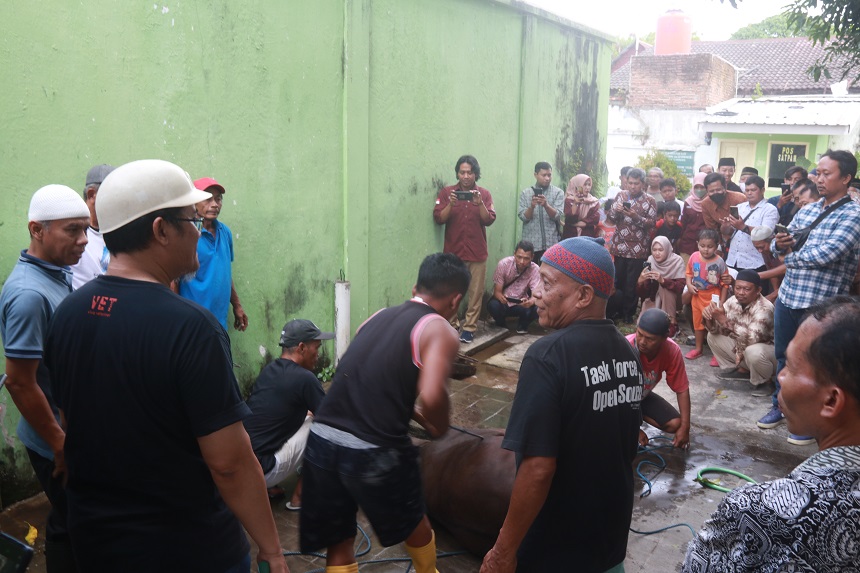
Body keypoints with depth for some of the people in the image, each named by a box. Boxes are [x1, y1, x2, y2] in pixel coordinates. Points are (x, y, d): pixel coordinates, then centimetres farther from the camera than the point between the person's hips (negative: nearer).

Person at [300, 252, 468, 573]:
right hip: (372, 451, -4)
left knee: (338, 543, 21)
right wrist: (439, 428, 0)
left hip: (321, 438, 5)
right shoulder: (440, 330, -3)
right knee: (413, 523, 26)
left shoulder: (378, 316, 16)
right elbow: (431, 396, -21)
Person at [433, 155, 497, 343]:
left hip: (477, 252, 1)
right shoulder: (447, 192, 4)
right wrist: (451, 204, -19)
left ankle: (469, 328, 7)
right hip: (453, 251, 0)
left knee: (475, 292, 0)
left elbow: (489, 220, -4)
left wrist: (480, 204, -20)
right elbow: (438, 219, -3)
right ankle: (451, 325, 12)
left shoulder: (484, 194, 6)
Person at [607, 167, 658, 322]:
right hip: (620, 246, 2)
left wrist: (636, 217, -23)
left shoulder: (649, 200, -2)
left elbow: (652, 223, -8)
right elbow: (610, 217, 5)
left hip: (638, 248, -2)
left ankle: (628, 313, 15)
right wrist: (616, 211, -16)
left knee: (632, 283, 3)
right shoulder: (621, 195, 6)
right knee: (617, 280, 8)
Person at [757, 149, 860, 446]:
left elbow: (827, 254, -23)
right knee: (783, 356, 19)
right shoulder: (807, 210, 10)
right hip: (787, 296, 6)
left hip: (821, 305, -6)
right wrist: (779, 244, -9)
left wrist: (790, 257, -9)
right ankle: (780, 405, 37)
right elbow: (781, 246, 14)